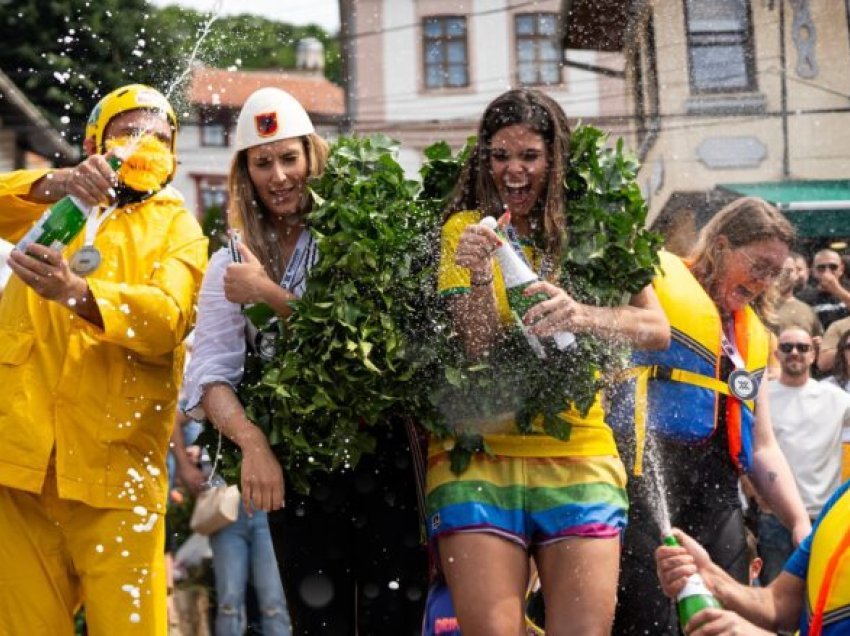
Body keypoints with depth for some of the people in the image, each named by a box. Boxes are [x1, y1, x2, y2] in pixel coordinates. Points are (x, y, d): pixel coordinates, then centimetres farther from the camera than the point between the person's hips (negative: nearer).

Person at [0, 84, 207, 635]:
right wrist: (56, 184, -26)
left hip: (115, 460, -1)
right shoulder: (50, 206, 18)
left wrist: (78, 293, -27)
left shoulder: (178, 229, 12)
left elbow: (168, 318, -8)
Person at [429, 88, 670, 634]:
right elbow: (481, 349, -5)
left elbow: (658, 329, -5)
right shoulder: (467, 230, 5)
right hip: (480, 458, -1)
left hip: (578, 461, 1)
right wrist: (480, 276, -23)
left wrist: (582, 316, -24)